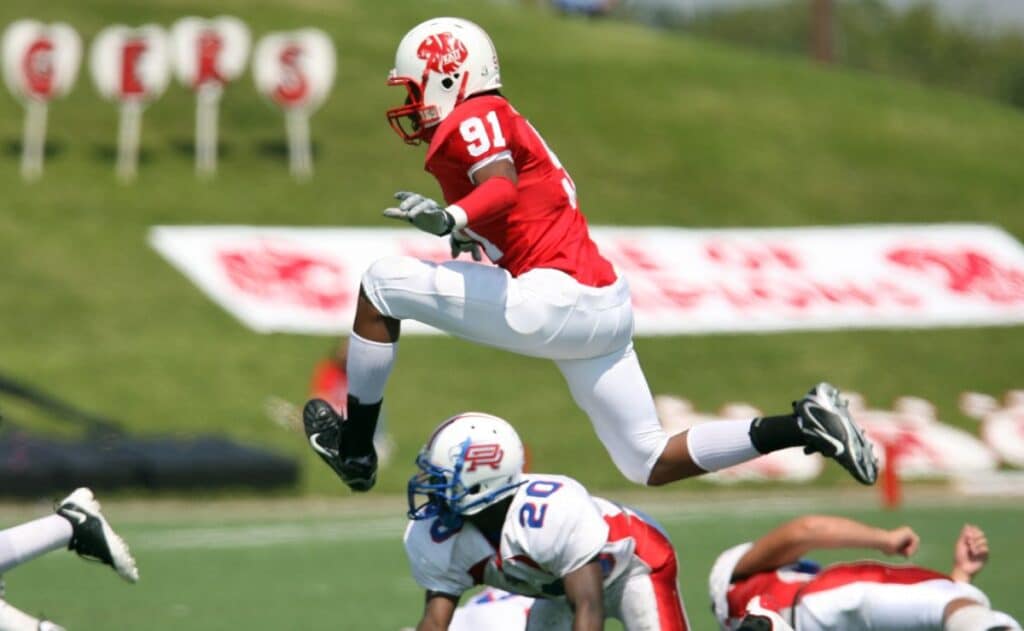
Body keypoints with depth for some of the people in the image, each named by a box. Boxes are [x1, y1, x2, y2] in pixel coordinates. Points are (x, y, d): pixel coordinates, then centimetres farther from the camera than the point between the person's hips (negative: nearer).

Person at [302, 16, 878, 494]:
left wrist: (451, 218, -41)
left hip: (557, 302, -10)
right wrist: (474, 239, 17)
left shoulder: (475, 117, -4)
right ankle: (803, 426, 5)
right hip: (606, 310, 10)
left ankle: (354, 448, 3)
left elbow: (503, 188, -24)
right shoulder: (497, 125, 25)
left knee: (381, 284, -2)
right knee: (650, 464, 13)